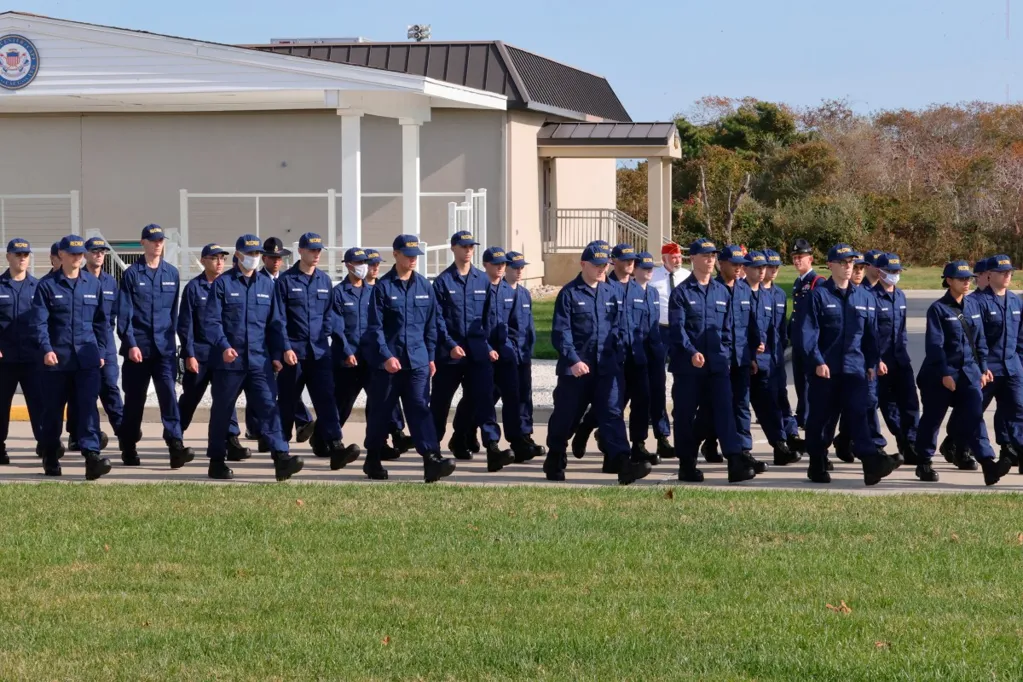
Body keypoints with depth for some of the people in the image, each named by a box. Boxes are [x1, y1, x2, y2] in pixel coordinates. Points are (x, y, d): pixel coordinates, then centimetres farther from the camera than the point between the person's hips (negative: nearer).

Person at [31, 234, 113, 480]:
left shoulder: (93, 284, 9)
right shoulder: (47, 285, 1)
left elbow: (101, 321, 14)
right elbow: (39, 321, -6)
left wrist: (101, 351, 9)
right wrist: (46, 349, -18)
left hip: (87, 358, 1)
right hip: (57, 359, -1)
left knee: (88, 406, -11)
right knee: (52, 410, 8)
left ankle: (92, 455, -20)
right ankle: (50, 459, 23)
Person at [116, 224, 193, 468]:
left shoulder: (172, 274, 8)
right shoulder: (131, 274, 0)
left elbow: (174, 311, 13)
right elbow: (124, 313, -4)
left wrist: (171, 340, 11)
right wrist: (130, 344, -11)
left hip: (164, 346, 1)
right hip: (138, 346, -1)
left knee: (168, 394, -11)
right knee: (134, 398, 7)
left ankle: (175, 446, -19)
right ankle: (128, 447, 21)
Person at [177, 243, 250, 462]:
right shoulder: (194, 287, -4)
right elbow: (185, 324, -4)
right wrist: (189, 355, -9)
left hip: (223, 352, 3)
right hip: (199, 353, -3)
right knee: (190, 397, 8)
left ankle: (232, 440, -10)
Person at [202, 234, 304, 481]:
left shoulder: (267, 285, 11)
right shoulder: (222, 283, -1)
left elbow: (276, 322, 13)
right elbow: (211, 321, -7)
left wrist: (282, 349, 0)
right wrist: (224, 346, -21)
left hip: (258, 361, 3)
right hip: (229, 360, -3)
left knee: (268, 407, -9)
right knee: (222, 411, 7)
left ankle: (281, 458, -18)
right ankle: (217, 462, 17)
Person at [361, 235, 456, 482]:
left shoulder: (424, 286, 7)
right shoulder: (383, 286, -4)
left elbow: (431, 323, 13)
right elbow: (375, 326, -7)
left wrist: (431, 356, 11)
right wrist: (386, 356, -15)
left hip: (417, 360, 3)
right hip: (388, 361, -3)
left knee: (420, 408, -7)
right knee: (380, 411, 7)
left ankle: (431, 459, -19)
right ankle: (373, 460, 20)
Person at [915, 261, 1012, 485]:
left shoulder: (973, 304, 8)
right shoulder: (938, 308, -9)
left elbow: (980, 339, 14)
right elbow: (934, 344, -14)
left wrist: (983, 368, 10)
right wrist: (945, 374, -18)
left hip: (969, 371, 4)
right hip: (941, 374, -4)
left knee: (974, 415, -9)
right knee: (932, 418, 6)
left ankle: (988, 463, -19)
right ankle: (924, 464, 20)